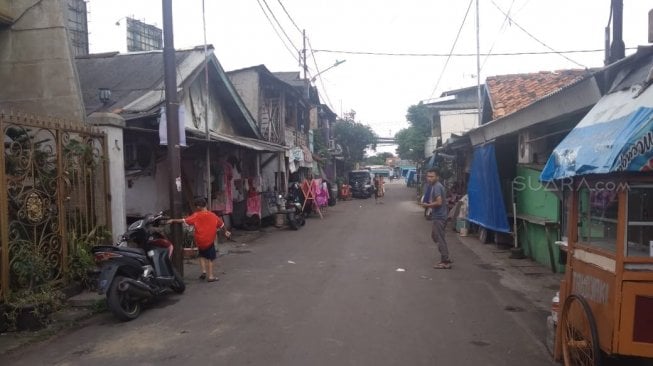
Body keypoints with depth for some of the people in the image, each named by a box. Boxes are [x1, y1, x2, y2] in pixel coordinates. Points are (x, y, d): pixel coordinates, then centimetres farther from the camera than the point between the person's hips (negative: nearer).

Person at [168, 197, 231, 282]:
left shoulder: (196, 216, -8)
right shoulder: (213, 215, 0)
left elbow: (184, 220, -14)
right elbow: (221, 224, 12)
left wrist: (173, 220, -4)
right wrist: (226, 231, 30)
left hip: (200, 241, 0)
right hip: (209, 241, 0)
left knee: (202, 255, 23)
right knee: (210, 258, 11)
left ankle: (204, 271, 10)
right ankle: (210, 276, 7)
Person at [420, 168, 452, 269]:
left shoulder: (437, 187, -17)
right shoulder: (433, 186, 14)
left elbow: (439, 202, -25)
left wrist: (427, 205, -13)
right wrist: (428, 204, 6)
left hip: (439, 216, -11)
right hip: (438, 216, 11)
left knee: (440, 239, -5)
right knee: (434, 235, 19)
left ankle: (445, 262, 1)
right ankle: (446, 258, 26)